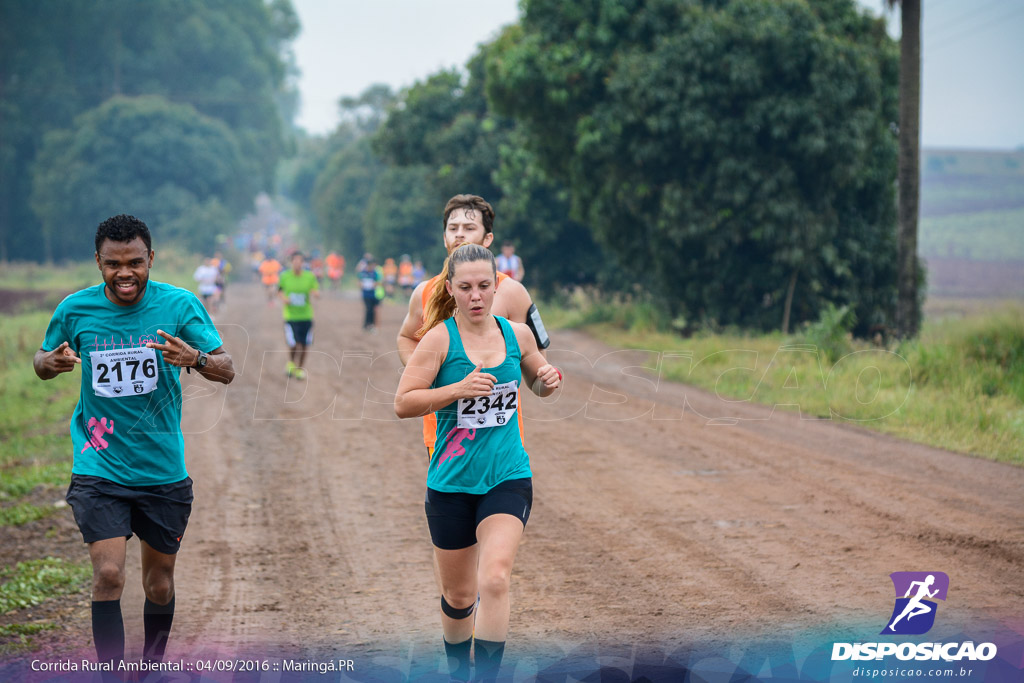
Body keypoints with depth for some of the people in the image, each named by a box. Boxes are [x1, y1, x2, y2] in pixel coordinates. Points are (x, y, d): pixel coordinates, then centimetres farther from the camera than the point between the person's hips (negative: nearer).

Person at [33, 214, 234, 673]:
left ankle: (153, 666, 36)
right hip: (99, 469, -1)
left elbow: (226, 371, -5)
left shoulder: (179, 305, -6)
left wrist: (195, 358, -27)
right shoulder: (75, 310, -4)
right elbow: (42, 360, 13)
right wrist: (50, 363, -12)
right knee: (108, 574, -17)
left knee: (159, 583, 12)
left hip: (164, 471, 1)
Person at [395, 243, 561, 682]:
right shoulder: (440, 338, -9)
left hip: (508, 477, 1)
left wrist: (549, 380, -2)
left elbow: (538, 383, 21)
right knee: (458, 595, 12)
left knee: (494, 579, -20)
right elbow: (403, 403, -12)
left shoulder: (517, 334, 2)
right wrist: (458, 389, -23)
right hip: (451, 482, -1)